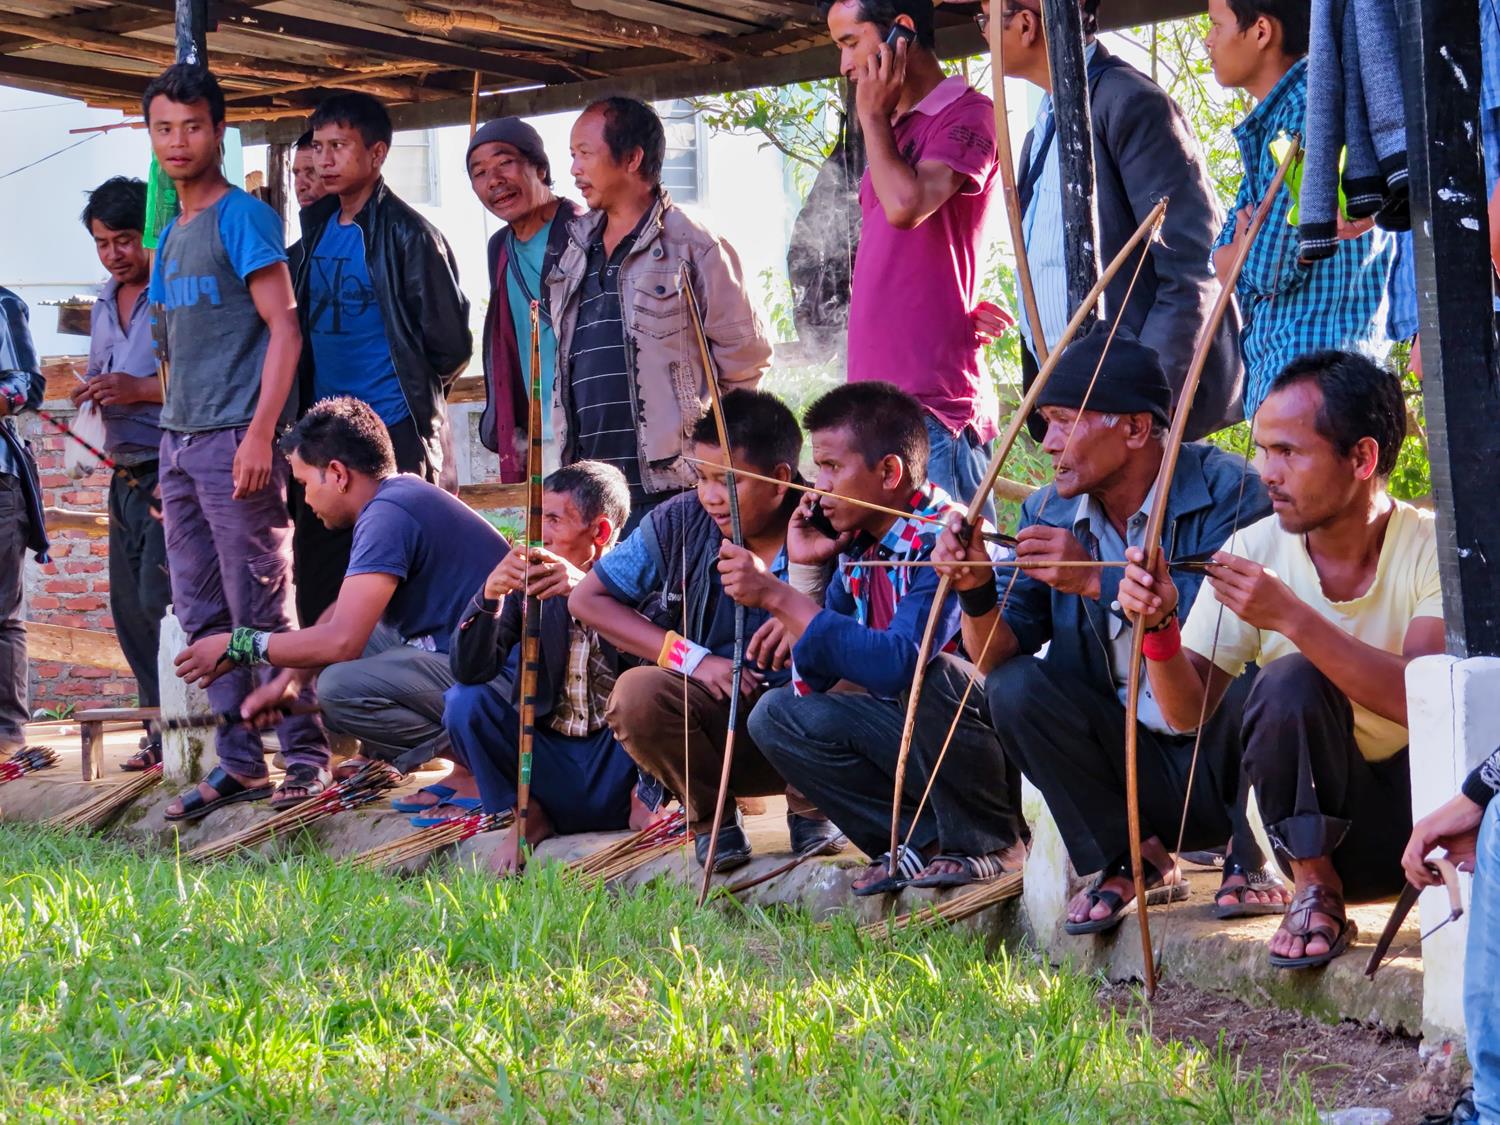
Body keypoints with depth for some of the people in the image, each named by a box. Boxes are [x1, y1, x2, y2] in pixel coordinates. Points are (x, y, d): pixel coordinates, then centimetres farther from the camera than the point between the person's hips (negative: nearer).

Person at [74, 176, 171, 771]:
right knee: (130, 608, 7)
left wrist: (144, 389, -20)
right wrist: (90, 392, 6)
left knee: (159, 600, -14)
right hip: (125, 473, 8)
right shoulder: (104, 307, 18)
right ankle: (162, 734, 14)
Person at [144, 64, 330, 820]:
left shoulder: (243, 218, -7)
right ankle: (238, 764, 14)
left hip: (235, 441, -8)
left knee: (262, 613, -6)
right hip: (180, 442, 8)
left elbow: (284, 327, -13)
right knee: (203, 616, 8)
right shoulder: (170, 235, 17)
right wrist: (170, 455, 17)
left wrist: (260, 433, -20)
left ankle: (306, 758, 1)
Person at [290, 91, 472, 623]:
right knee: (317, 580, 8)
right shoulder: (317, 227, 11)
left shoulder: (408, 235, -10)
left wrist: (412, 389, 6)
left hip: (395, 435, -7)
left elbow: (450, 345, -7)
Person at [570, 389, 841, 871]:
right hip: (710, 714, 1)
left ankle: (808, 812, -3)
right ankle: (712, 815, -1)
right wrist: (693, 658, -11)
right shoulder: (680, 523, -5)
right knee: (636, 693, -29)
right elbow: (587, 599, -1)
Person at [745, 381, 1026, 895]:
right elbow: (811, 682, 5)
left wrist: (777, 597, -29)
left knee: (928, 676, -35)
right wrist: (802, 570, -6)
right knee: (777, 715, -1)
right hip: (912, 731, 8)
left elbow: (898, 663, -36)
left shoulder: (945, 539, -22)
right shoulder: (855, 547, 3)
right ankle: (925, 842, -5)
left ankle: (992, 843, -10)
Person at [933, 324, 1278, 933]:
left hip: (1230, 758, -4)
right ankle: (1134, 860, 0)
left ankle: (1251, 863, -5)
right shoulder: (1050, 513, 1)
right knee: (1014, 688, -17)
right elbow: (997, 657, -1)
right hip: (1136, 762, 4)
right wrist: (976, 591, -22)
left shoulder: (1230, 491, -14)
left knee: (1252, 684, -34)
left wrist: (1099, 580, -31)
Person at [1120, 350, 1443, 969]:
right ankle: (1316, 894, -11)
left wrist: (1292, 616, -35)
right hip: (1323, 823, 2)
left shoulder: (1434, 548, -12)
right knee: (1290, 681, -27)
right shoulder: (1256, 550, -5)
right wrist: (1160, 627, -26)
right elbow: (1187, 710, -6)